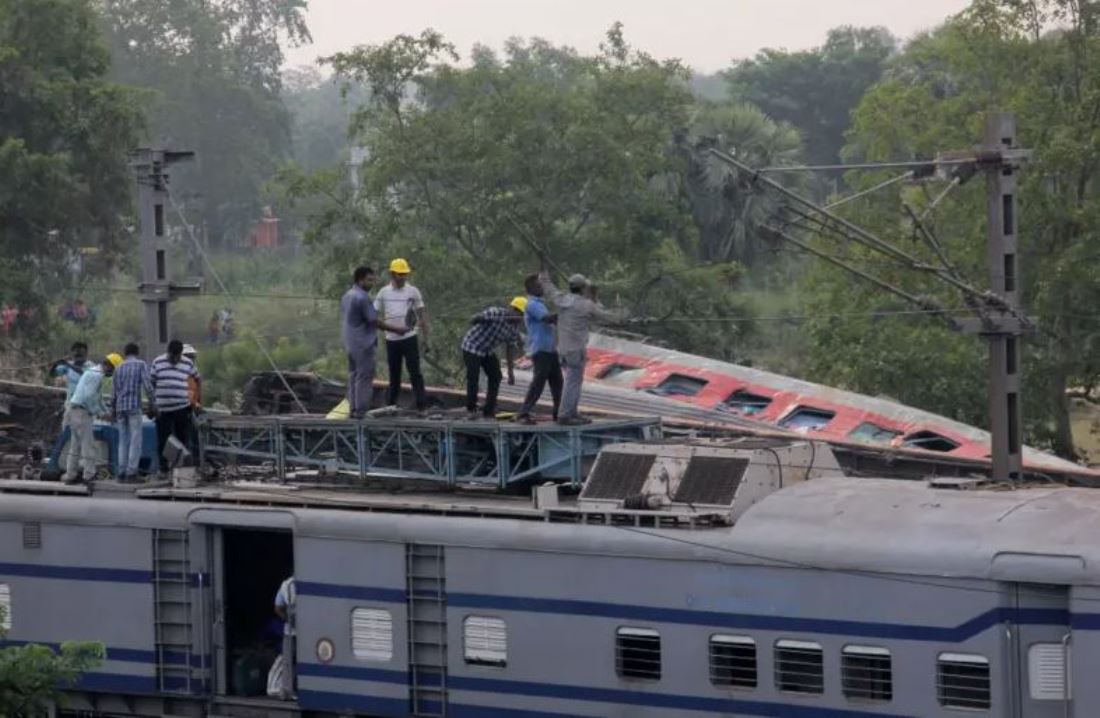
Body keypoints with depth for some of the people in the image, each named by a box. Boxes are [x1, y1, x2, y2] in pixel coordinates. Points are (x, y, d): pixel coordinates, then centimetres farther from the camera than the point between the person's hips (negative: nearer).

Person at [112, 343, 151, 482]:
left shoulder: (119, 368, 15)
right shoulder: (141, 364, 1)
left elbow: (114, 391, 17)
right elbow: (147, 385, -10)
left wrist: (113, 409, 23)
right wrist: (152, 403, -5)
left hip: (120, 407, 5)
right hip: (134, 407, -5)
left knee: (123, 440, 9)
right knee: (135, 440, -4)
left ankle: (121, 473, 5)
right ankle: (131, 472, -11)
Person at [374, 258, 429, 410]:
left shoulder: (413, 292, 0)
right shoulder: (383, 292, 4)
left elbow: (422, 316, 3)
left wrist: (425, 339, 0)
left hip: (409, 339, -2)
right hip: (391, 339, 2)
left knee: (415, 373, -5)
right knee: (394, 375, 10)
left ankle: (422, 406, -5)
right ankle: (390, 406, 18)